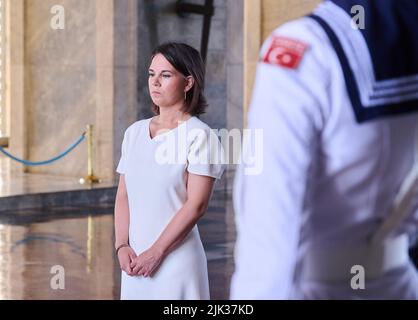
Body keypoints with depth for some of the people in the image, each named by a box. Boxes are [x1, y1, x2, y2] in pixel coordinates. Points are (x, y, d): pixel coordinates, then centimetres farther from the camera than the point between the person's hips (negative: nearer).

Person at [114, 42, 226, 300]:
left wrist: (155, 253, -14)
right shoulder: (134, 132, 10)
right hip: (135, 260, 5)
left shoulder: (198, 135, -7)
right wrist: (122, 246, -4)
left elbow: (196, 205, -13)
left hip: (176, 258, -5)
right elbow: (123, 195, 9)